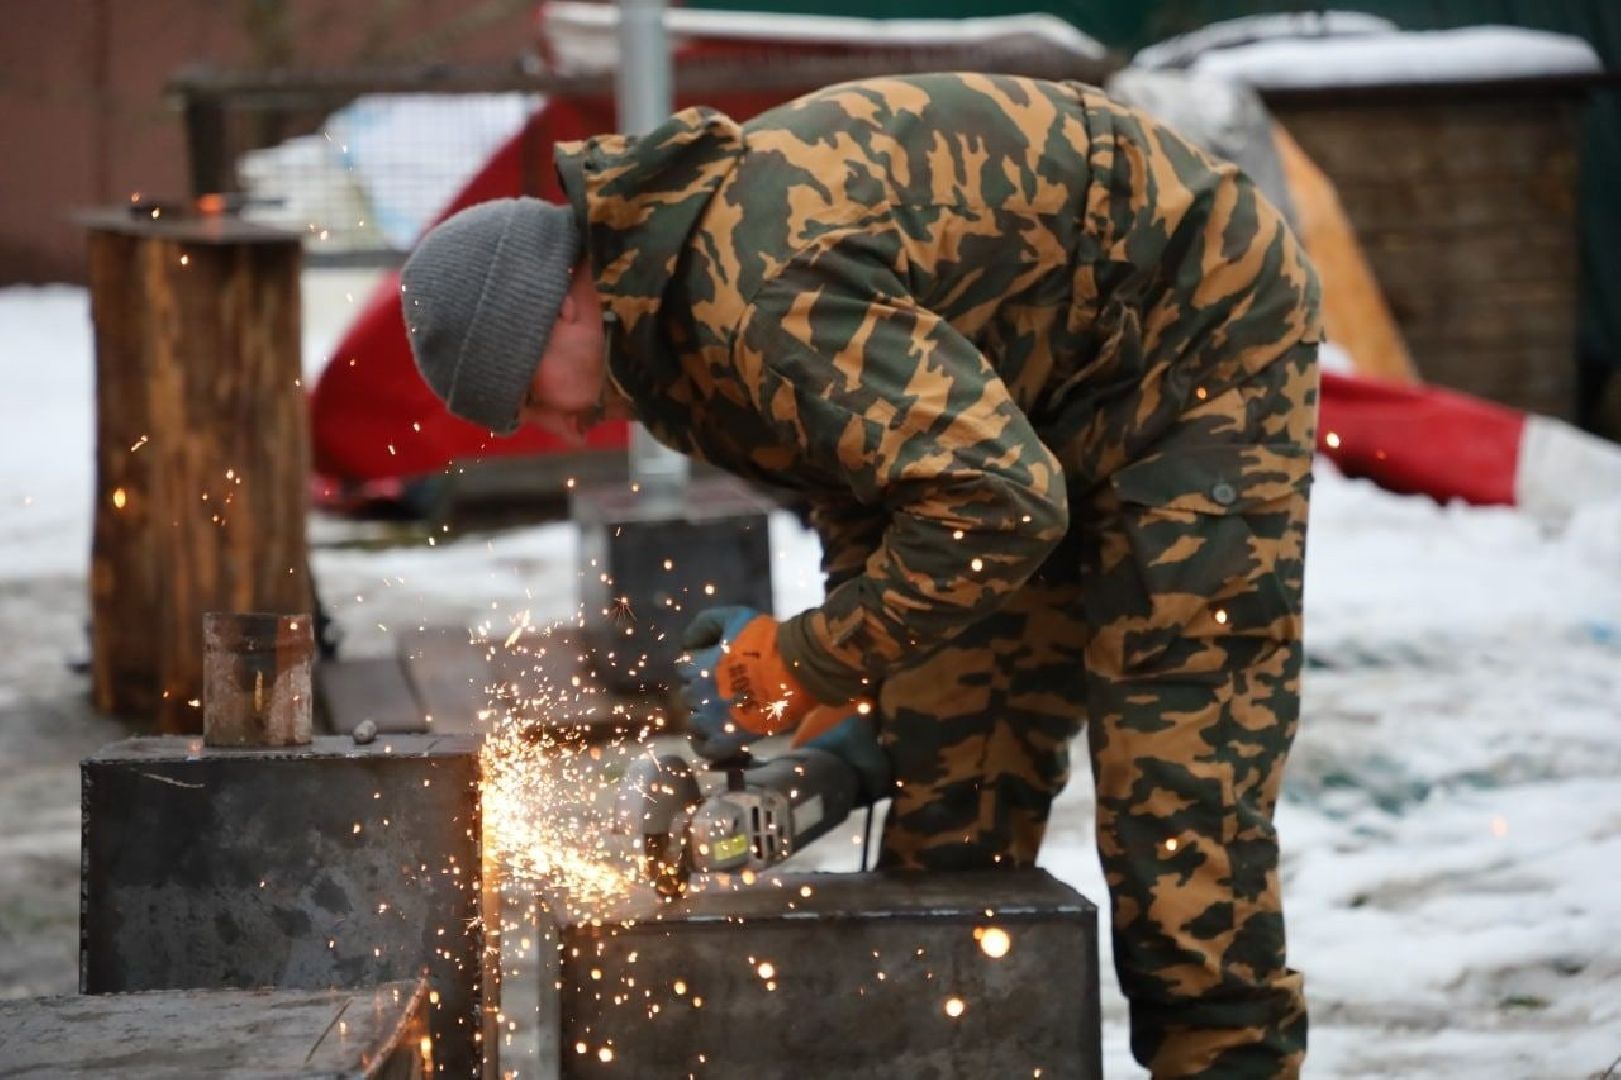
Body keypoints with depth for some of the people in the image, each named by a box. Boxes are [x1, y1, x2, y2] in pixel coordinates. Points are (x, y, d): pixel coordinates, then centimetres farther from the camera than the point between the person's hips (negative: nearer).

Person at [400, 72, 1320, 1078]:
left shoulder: (767, 288, -32)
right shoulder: (684, 289, 1)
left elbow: (997, 503, -36)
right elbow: (867, 455, 11)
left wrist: (813, 662, -23)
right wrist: (860, 692, 0)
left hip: (1200, 336, -10)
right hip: (1047, 399, 10)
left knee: (1174, 773, -13)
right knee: (950, 751, 6)